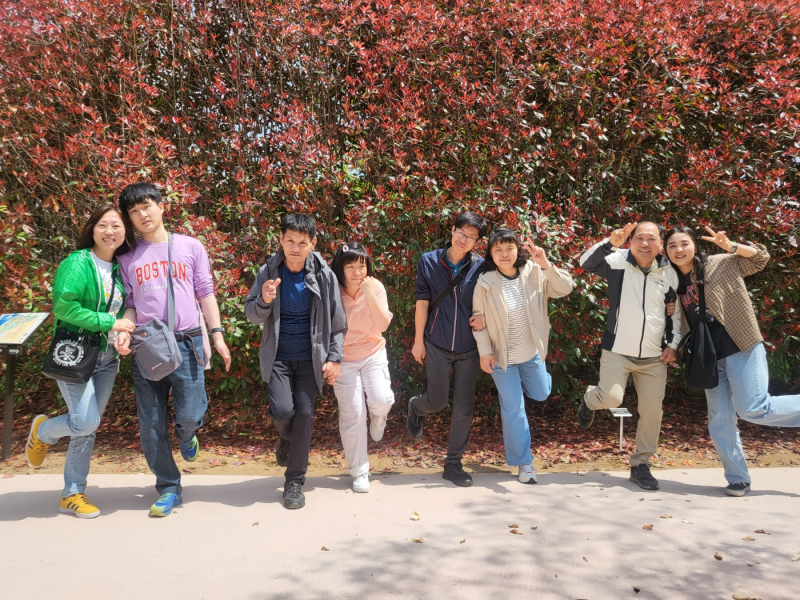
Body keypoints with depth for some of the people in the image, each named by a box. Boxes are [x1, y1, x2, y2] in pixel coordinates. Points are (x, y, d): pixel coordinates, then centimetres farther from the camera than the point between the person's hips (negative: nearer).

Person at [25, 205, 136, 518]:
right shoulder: (78, 263, -12)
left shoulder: (120, 269, 8)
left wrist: (124, 334, -5)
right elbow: (63, 305, -22)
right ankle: (42, 432, 23)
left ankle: (72, 494, 22)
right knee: (86, 422, -11)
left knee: (88, 426, 10)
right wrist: (108, 322, -20)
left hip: (107, 359, 6)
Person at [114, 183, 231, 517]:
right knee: (151, 425, 3)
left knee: (190, 414, -8)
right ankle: (169, 488, 17)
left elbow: (205, 293, 8)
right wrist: (124, 332, -8)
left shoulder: (190, 247, 8)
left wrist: (217, 334, 0)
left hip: (186, 343, -1)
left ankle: (187, 433, 30)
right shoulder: (128, 258, 11)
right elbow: (130, 304, 12)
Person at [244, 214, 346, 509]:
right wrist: (265, 301, -21)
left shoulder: (324, 275, -3)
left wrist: (335, 358, -2)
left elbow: (337, 321, 3)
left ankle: (295, 481, 10)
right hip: (277, 357, 0)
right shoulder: (268, 271, -3)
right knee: (282, 410, -15)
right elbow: (252, 315, 1)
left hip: (310, 357, 0)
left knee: (304, 413, -5)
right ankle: (287, 439, 22)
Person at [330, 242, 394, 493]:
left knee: (381, 400, -22)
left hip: (373, 354, 1)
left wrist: (369, 294, -27)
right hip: (344, 359, -1)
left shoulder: (375, 287, -9)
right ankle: (359, 472, 17)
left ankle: (377, 418, 18)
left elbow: (383, 325, -18)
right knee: (352, 416, -1)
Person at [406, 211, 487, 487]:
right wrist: (418, 341, 1)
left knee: (464, 407, 4)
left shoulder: (480, 266, -2)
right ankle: (415, 407, 39)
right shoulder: (429, 261, -3)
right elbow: (422, 302, 0)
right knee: (437, 400, 1)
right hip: (437, 345, -1)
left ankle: (453, 464, 19)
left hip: (469, 348, 1)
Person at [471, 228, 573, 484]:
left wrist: (546, 265, -31)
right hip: (502, 357, -3)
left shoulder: (534, 273, -13)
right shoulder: (485, 283, -18)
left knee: (540, 394, 23)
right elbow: (479, 319, -10)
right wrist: (484, 352, -13)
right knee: (513, 410, 4)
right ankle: (523, 462, 21)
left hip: (532, 352, 3)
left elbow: (565, 288, -17)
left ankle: (524, 380, 58)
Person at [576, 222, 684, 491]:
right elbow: (586, 263, -21)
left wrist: (673, 343, 5)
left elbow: (677, 313, 14)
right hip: (618, 351, -3)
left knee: (652, 411, 4)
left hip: (654, 357, 3)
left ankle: (640, 465, 20)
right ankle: (590, 400, 21)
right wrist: (610, 243, -33)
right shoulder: (619, 261, -5)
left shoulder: (669, 273, 5)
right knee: (611, 398, -18)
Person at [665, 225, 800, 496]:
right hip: (711, 359, 6)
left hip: (741, 348, -6)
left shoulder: (720, 264, -1)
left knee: (753, 409, -16)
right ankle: (738, 479, 14)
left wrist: (731, 246, -17)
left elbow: (761, 257, -1)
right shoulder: (676, 284, 13)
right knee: (719, 423, 4)